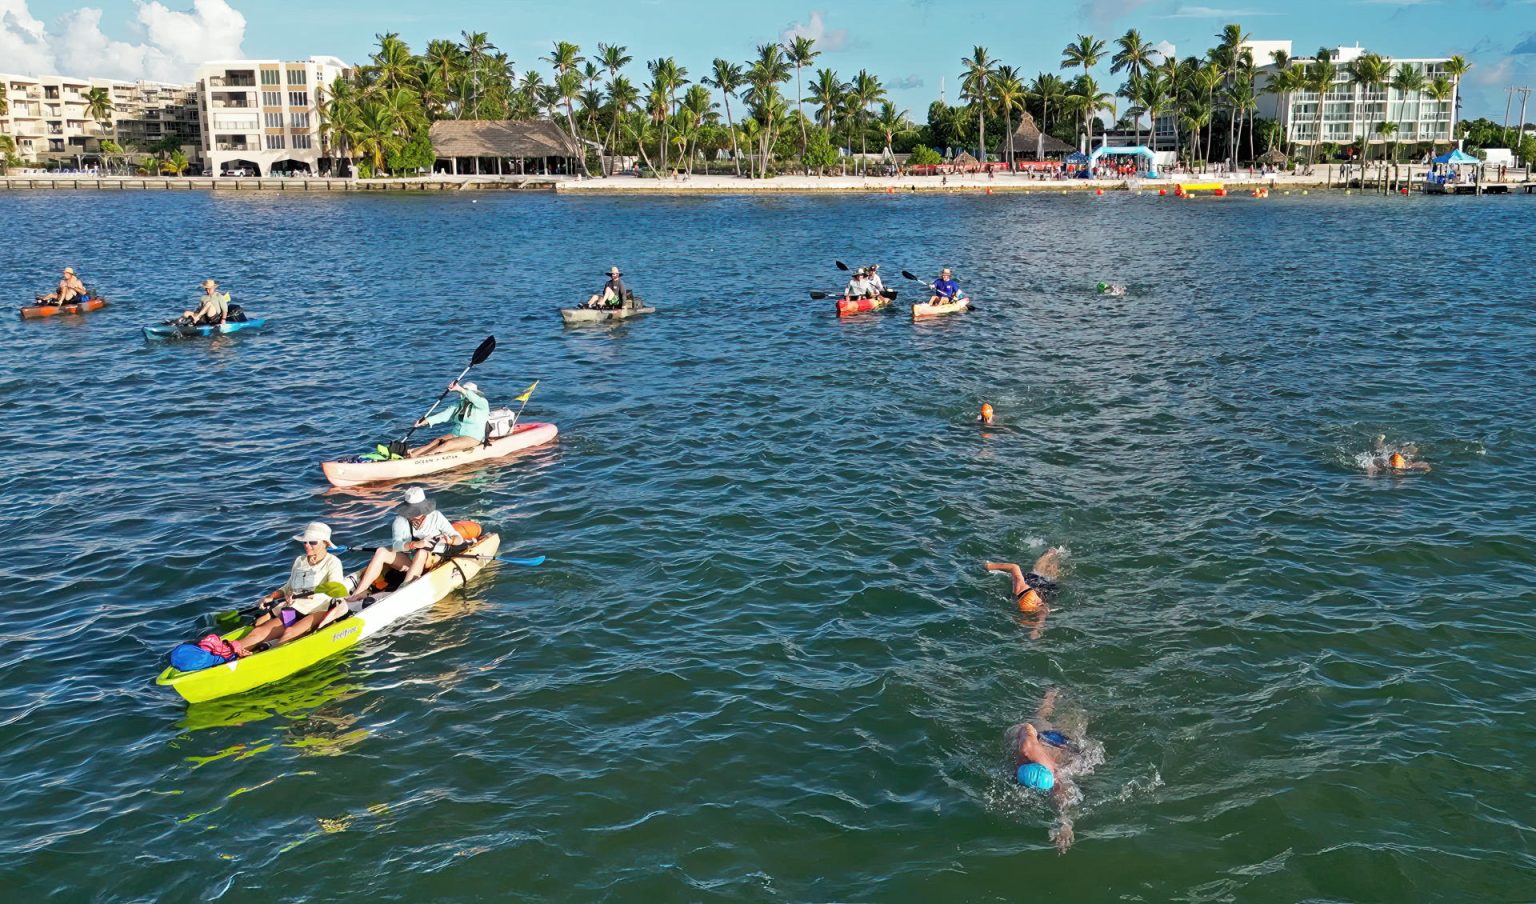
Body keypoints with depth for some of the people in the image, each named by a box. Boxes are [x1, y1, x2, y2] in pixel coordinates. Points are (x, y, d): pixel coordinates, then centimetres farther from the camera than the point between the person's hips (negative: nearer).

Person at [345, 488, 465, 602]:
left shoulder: (436, 517, -7)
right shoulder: (400, 520, -4)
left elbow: (459, 539, -9)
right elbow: (396, 545, -20)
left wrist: (450, 540, -34)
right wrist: (415, 544, -39)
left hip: (433, 560, -3)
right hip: (409, 560, 3)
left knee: (422, 552, -35)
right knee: (381, 552, -17)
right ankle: (360, 592, -22)